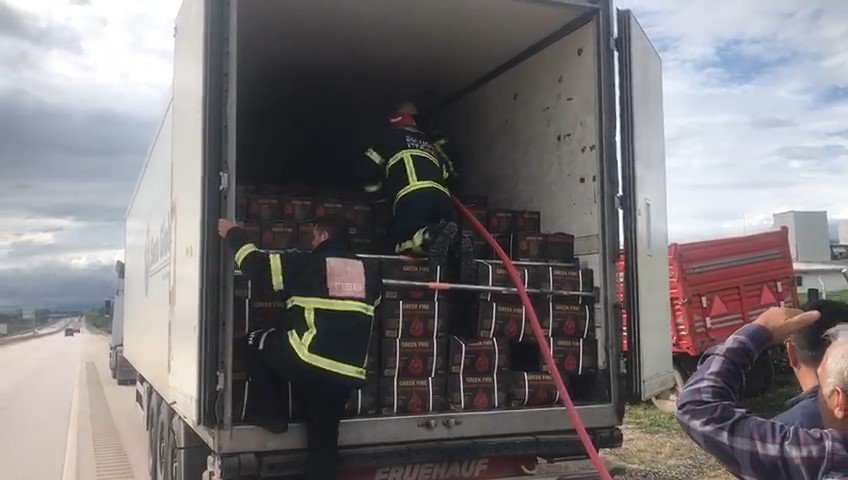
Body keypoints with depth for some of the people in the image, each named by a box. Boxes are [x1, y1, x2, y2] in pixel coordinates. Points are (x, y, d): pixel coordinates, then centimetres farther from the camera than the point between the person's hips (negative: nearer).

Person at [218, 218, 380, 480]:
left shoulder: (308, 263, -1)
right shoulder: (368, 273, 13)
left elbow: (257, 265, 1)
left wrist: (233, 233, 15)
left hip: (309, 360, -5)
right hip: (347, 372, 6)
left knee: (255, 342, 19)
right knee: (324, 437, 18)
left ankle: (271, 414, 18)